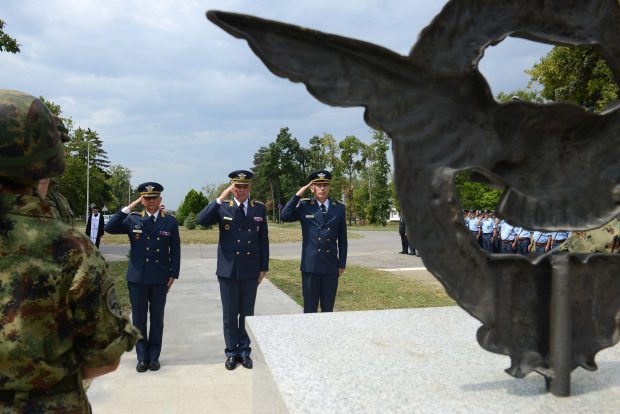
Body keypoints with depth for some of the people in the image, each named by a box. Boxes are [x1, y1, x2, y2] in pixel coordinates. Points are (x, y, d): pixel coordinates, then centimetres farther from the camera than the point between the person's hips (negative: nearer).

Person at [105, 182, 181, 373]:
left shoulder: (170, 221, 0)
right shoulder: (132, 219, 2)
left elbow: (175, 250, 3)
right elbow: (109, 228, -12)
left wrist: (173, 275, -1)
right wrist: (129, 207, -13)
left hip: (160, 279, 0)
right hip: (137, 278, 1)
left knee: (157, 319, 9)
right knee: (139, 319, 8)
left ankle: (154, 356, 22)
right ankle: (142, 357, 20)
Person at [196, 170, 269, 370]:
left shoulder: (259, 208, 2)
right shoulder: (222, 207, -2)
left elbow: (263, 239, 4)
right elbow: (201, 220, -19)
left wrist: (264, 267, 3)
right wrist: (221, 198, -22)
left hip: (251, 270, 1)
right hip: (228, 270, -1)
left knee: (247, 314, 11)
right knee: (230, 315, 9)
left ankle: (245, 351, 24)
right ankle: (231, 352, 23)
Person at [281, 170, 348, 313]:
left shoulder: (339, 208, 6)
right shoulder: (304, 206, 3)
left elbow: (342, 239, 8)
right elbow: (285, 216, -13)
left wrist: (342, 264, 6)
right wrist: (298, 195, -10)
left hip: (331, 267, 2)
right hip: (310, 266, -1)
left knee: (328, 309, 9)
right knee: (310, 309, 5)